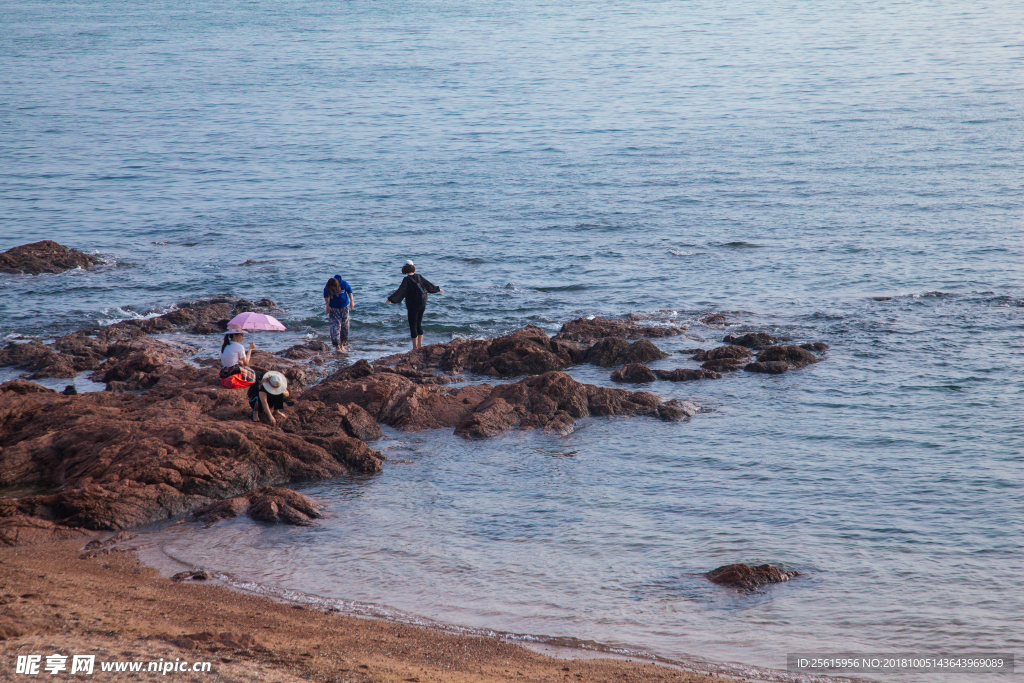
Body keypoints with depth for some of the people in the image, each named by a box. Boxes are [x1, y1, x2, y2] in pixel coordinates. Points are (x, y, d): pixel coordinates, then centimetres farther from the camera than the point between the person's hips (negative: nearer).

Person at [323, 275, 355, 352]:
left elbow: (349, 291, -2)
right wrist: (328, 306, -9)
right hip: (334, 308, -2)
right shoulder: (327, 288, -21)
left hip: (344, 306, 2)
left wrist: (352, 301, -5)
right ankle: (337, 346, -9)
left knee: (345, 325, 6)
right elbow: (326, 296, -2)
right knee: (336, 325, -11)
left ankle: (342, 345, 20)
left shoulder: (343, 284, -21)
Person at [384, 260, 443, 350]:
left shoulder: (407, 279, -14)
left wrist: (390, 299, -29)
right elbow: (429, 284, 16)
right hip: (422, 303, 6)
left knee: (413, 325, 1)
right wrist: (438, 289, 34)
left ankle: (415, 347, 2)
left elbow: (400, 291, -25)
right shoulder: (419, 277, 3)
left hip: (413, 305, -6)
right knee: (418, 324, 16)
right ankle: (420, 345, 18)